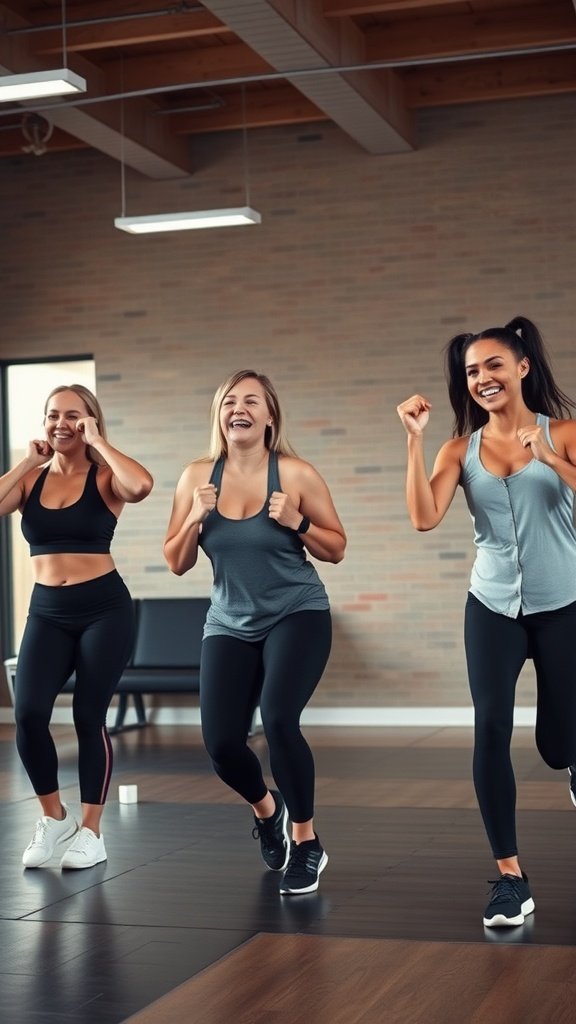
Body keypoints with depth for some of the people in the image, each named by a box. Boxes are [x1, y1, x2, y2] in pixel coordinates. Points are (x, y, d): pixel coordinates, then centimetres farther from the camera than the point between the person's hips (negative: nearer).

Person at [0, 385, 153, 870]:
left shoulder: (105, 478, -4)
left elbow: (141, 485, -28)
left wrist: (97, 442, -17)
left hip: (104, 609, -3)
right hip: (46, 611, 3)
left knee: (89, 717, 0)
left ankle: (91, 831, 16)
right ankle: (53, 816, 14)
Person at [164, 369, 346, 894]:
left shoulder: (297, 474, -8)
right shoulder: (197, 476, -1)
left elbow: (337, 549, -1)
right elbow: (176, 563, 3)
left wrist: (296, 522, -18)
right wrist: (196, 518, -15)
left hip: (297, 615, -3)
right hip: (230, 623, 3)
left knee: (278, 719, -25)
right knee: (220, 743, -6)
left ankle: (307, 843, -2)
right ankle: (267, 809, 31)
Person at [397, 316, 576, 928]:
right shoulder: (461, 450, 2)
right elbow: (425, 518, -13)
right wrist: (414, 441, -17)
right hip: (493, 608, 1)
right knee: (490, 730, -14)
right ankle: (510, 877, -5)